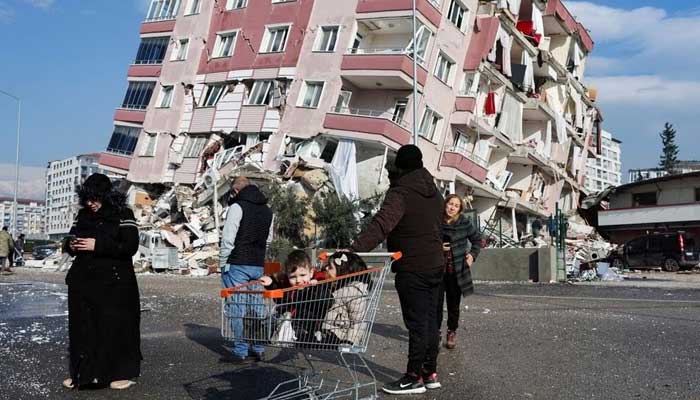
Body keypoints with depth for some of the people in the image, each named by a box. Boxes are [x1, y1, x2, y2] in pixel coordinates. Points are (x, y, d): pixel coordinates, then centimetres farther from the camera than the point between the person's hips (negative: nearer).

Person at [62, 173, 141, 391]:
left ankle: (122, 373, 12)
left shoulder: (123, 215, -5)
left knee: (115, 326, -1)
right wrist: (71, 244, -6)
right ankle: (83, 373, 19)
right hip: (83, 281, 5)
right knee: (82, 327, 7)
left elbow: (130, 246, -14)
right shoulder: (83, 215, 11)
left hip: (114, 283, -5)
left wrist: (97, 246, -19)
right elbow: (70, 238, 18)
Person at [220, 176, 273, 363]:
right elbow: (268, 239, 14)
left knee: (237, 308, -1)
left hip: (237, 265, -6)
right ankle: (258, 348, 18)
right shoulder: (267, 210, 14)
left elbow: (228, 239, -12)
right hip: (259, 266, 7)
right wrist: (259, 258, 16)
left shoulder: (237, 207, -8)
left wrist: (223, 262, -3)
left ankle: (240, 351, 2)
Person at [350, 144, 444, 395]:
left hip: (412, 269, -8)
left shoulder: (400, 193, -16)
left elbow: (381, 225, -31)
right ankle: (430, 372, 23)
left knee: (417, 323, -2)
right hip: (435, 265, 8)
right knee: (430, 320, 14)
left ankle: (415, 377, 7)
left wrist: (354, 251, -39)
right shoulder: (434, 192, 11)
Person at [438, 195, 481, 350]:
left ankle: (452, 332, 25)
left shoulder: (464, 222, -4)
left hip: (457, 270, 1)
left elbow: (477, 239, 11)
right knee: (437, 302, -3)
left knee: (453, 303, 9)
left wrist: (473, 254, -2)